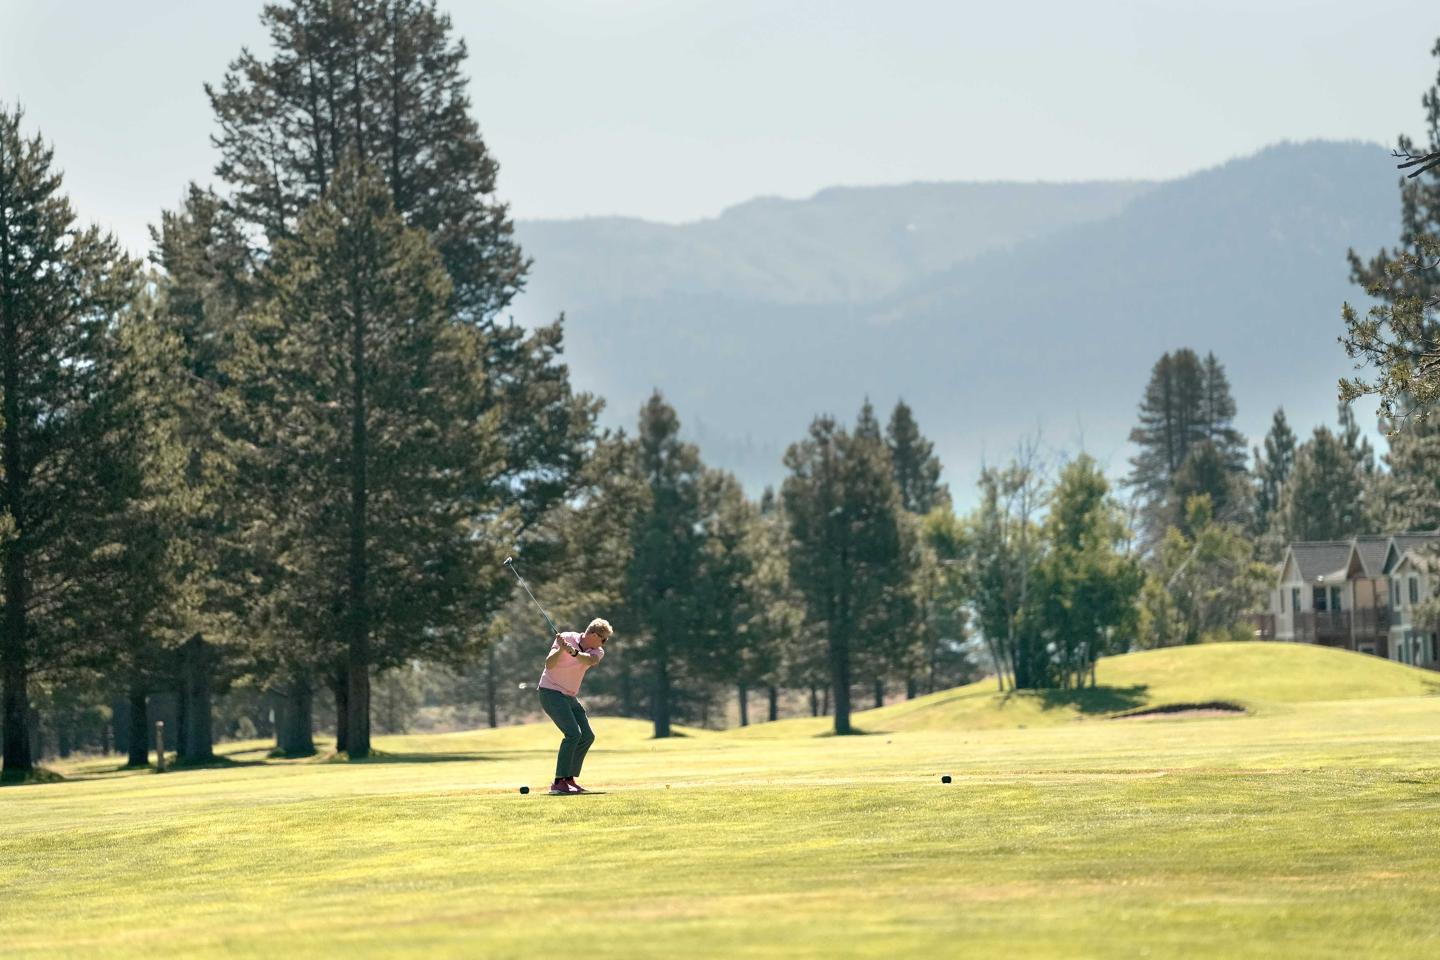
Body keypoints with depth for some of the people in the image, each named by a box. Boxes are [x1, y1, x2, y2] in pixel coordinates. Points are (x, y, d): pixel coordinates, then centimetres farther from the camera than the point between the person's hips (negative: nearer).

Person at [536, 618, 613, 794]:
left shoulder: (597, 651, 0)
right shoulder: (566, 639, -13)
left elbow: (590, 660, -25)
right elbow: (549, 665, -22)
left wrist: (574, 652, -45)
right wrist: (561, 649, -40)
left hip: (570, 697, 8)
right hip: (551, 692, -8)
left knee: (587, 736, 6)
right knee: (573, 733, -20)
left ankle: (569, 779, 14)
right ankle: (559, 782, -21)